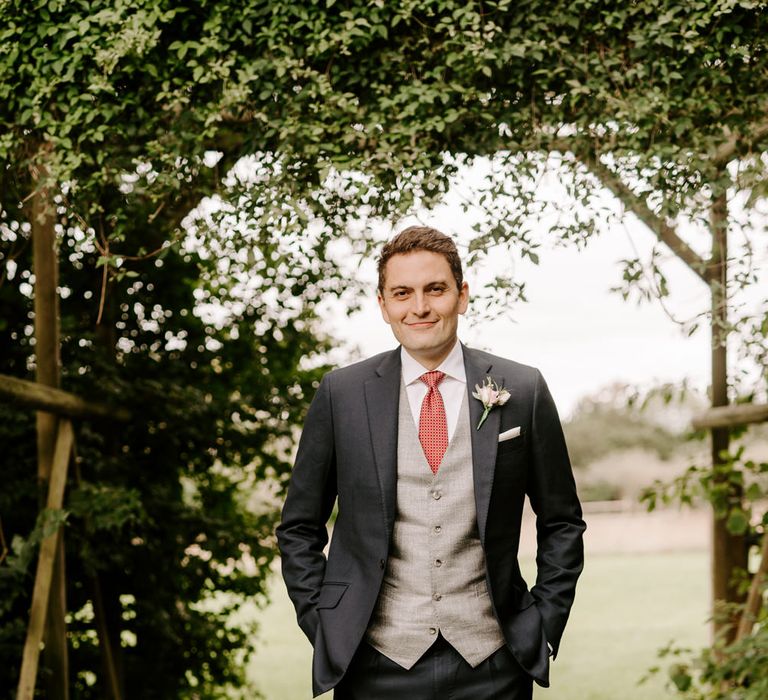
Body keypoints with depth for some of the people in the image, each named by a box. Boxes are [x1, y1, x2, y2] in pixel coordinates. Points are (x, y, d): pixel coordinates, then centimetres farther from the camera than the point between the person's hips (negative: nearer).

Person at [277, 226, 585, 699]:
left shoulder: (523, 391, 2)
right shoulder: (341, 394, 1)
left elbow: (562, 524, 9)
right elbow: (299, 529, 8)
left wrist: (544, 626, 2)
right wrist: (323, 626, 0)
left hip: (492, 662, 0)